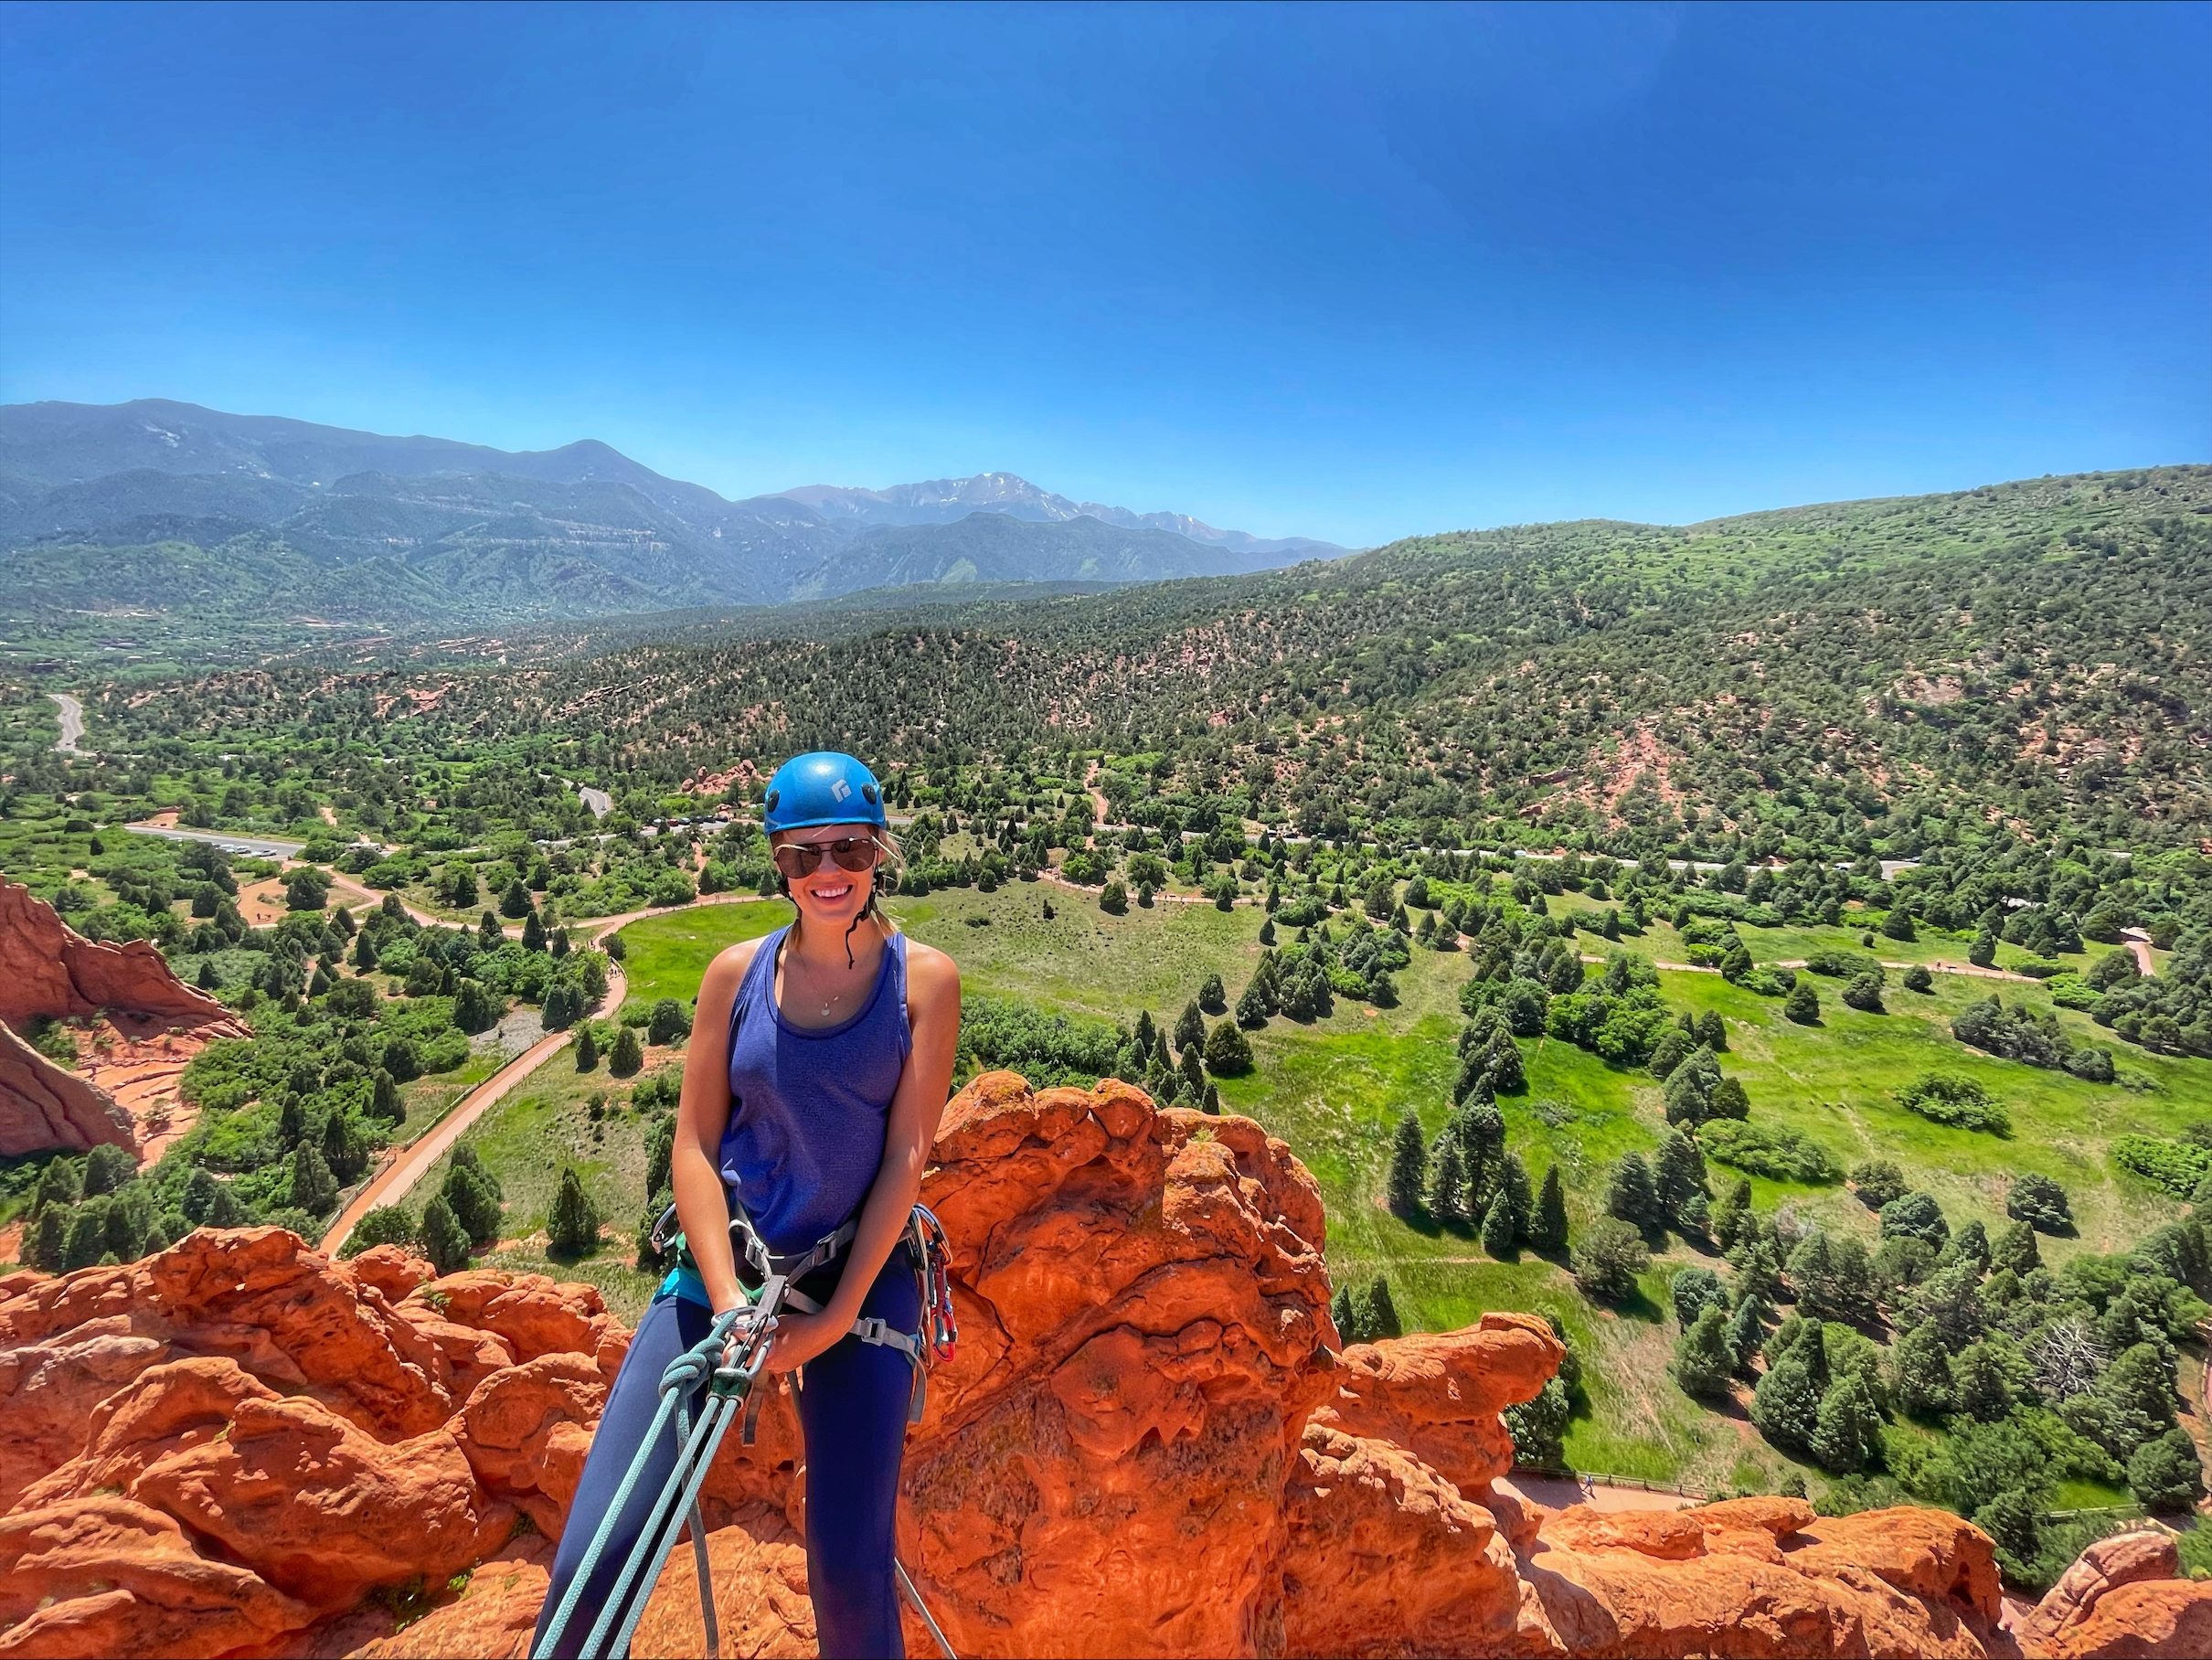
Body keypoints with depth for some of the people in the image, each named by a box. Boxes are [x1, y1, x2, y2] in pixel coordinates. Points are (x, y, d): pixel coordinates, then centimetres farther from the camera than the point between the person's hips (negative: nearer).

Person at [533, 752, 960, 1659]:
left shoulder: (923, 978, -5)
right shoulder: (737, 972, 0)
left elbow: (905, 1158, -7)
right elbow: (693, 1147, -1)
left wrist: (835, 1318, -11)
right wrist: (729, 1298, -11)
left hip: (861, 1276, -1)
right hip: (725, 1266, 2)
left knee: (850, 1571, -3)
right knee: (594, 1562, -5)